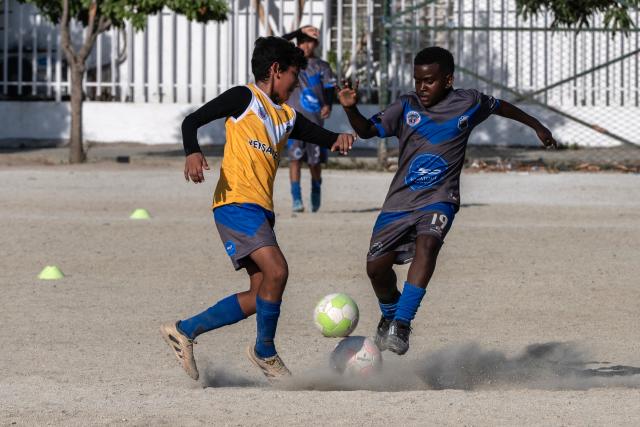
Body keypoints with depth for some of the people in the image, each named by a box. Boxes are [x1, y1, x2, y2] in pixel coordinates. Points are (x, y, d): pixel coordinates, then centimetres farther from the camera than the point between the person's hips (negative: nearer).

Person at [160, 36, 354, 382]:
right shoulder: (245, 97, 0)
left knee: (260, 297, 4)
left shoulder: (287, 117, 22)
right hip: (236, 202, -9)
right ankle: (265, 352, -3)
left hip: (261, 210, 9)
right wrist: (193, 153, -24)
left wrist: (340, 140, -5)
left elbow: (322, 137, 19)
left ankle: (183, 331, 14)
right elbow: (192, 121, -5)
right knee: (276, 271, -21)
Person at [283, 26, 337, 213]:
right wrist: (301, 31, -13)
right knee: (295, 157, -14)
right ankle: (296, 198, -17)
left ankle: (316, 191, 33)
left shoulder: (322, 67, 9)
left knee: (315, 160, 6)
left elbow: (330, 87, -4)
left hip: (315, 118, 1)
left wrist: (328, 105, -24)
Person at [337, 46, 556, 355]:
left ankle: (401, 325, -33)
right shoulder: (406, 107, 0)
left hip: (439, 199, -2)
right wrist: (350, 109, -24)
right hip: (400, 199, 2)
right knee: (377, 266, 0)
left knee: (427, 243, -31)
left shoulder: (469, 103, 0)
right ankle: (390, 314, 33)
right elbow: (368, 131, -5)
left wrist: (536, 126, 32)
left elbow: (500, 107, 19)